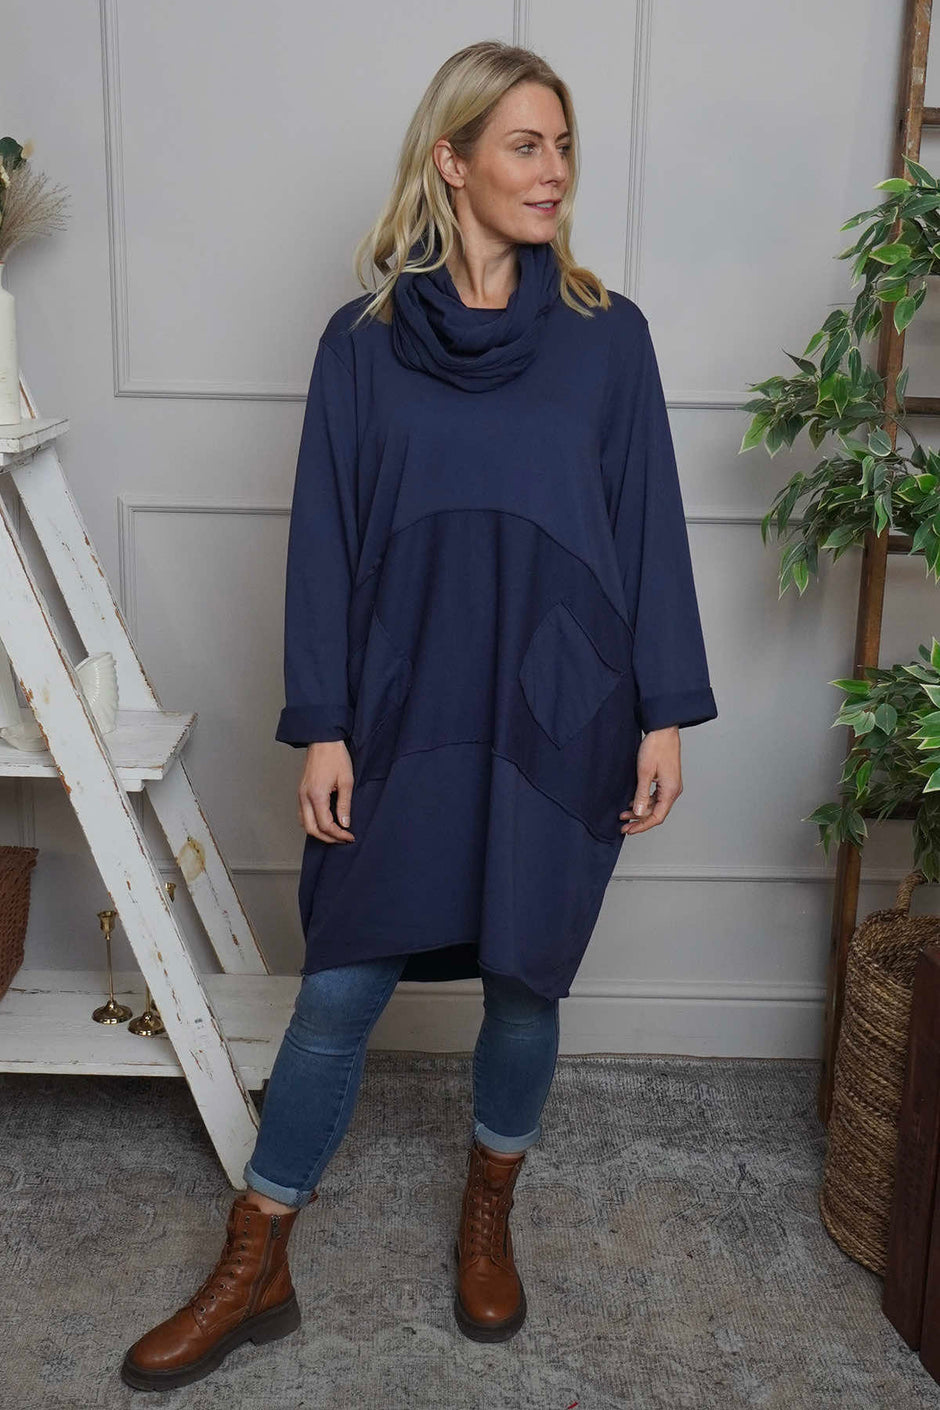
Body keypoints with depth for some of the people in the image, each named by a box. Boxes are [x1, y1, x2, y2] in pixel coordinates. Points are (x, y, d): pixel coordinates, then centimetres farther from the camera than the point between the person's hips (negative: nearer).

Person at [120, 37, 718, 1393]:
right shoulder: (363, 340, 2)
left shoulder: (608, 335, 3)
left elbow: (652, 533, 3)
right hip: (407, 718, 0)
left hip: (561, 723, 1)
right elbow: (325, 541, 0)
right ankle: (253, 1271, 23)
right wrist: (323, 726, -4)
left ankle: (489, 1215, 38)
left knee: (525, 984, 10)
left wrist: (664, 715, 0)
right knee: (340, 990, 3)